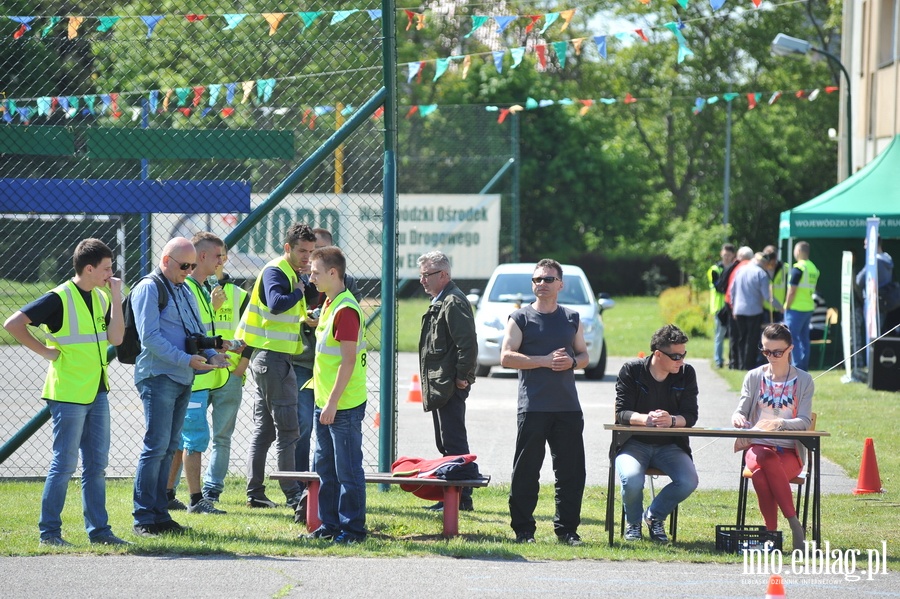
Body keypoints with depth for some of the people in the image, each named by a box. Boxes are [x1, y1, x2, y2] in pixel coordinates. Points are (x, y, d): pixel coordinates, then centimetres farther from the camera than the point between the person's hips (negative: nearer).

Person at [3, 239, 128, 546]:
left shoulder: (101, 298, 10)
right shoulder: (59, 299, -12)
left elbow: (115, 338, 1)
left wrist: (116, 297, -2)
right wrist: (45, 351, -13)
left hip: (97, 392, 7)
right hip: (68, 392, -7)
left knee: (96, 464, 10)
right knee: (65, 464, -4)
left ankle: (98, 529, 15)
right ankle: (49, 531, 3)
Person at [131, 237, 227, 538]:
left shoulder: (185, 292, 19)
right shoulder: (148, 289, -7)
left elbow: (198, 332, 25)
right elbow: (149, 337, -16)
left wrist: (211, 355, 4)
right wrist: (186, 359, -21)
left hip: (183, 379, 8)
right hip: (158, 376, -8)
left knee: (169, 447, 9)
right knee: (157, 445, -11)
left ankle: (160, 514, 13)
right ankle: (144, 519, -9)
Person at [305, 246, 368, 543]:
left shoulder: (346, 309, -17)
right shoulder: (329, 304, 13)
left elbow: (348, 362, -20)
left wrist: (333, 403, -21)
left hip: (344, 406, -10)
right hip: (325, 403, 10)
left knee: (348, 470, -2)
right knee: (325, 467, 14)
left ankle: (352, 528, 3)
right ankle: (329, 524, 21)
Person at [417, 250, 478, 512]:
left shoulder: (454, 302, -14)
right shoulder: (440, 302, 19)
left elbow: (468, 343, -22)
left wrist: (462, 378, -18)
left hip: (449, 387, -11)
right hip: (439, 387, 11)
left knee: (453, 443, -8)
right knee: (445, 444, 13)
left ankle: (462, 498, -6)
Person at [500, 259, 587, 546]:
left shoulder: (572, 319, 15)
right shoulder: (521, 318, 3)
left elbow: (584, 354, 20)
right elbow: (507, 357, -5)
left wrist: (572, 362, -4)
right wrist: (545, 361, -13)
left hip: (568, 406, 4)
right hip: (533, 406, -3)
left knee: (571, 471, 3)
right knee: (526, 471, -2)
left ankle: (567, 529, 11)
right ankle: (523, 530, 5)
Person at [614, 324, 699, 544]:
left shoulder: (686, 374, 1)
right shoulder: (631, 371, -6)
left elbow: (690, 416, -5)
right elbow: (621, 413, -11)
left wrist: (671, 420, -28)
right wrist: (645, 419, -32)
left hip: (669, 446, 3)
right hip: (634, 443, -2)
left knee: (689, 482, -26)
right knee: (632, 480, -33)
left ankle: (654, 516, 5)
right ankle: (633, 522, 2)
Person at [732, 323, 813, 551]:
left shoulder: (803, 381, 6)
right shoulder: (754, 377, 11)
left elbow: (804, 421, -4)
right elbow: (740, 413, 8)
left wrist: (781, 423, -26)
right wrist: (738, 417, -18)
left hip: (789, 451, -1)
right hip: (757, 447, 1)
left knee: (762, 472, -37)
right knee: (763, 459, -38)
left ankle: (771, 530, -34)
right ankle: (793, 523, -38)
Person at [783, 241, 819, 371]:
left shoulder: (798, 268, -14)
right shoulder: (813, 268, 10)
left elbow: (792, 291, -15)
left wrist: (787, 307, -9)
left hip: (796, 308, -8)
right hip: (809, 308, 8)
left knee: (793, 338, -4)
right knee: (804, 338, 12)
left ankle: (796, 367, -8)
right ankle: (804, 366, 14)